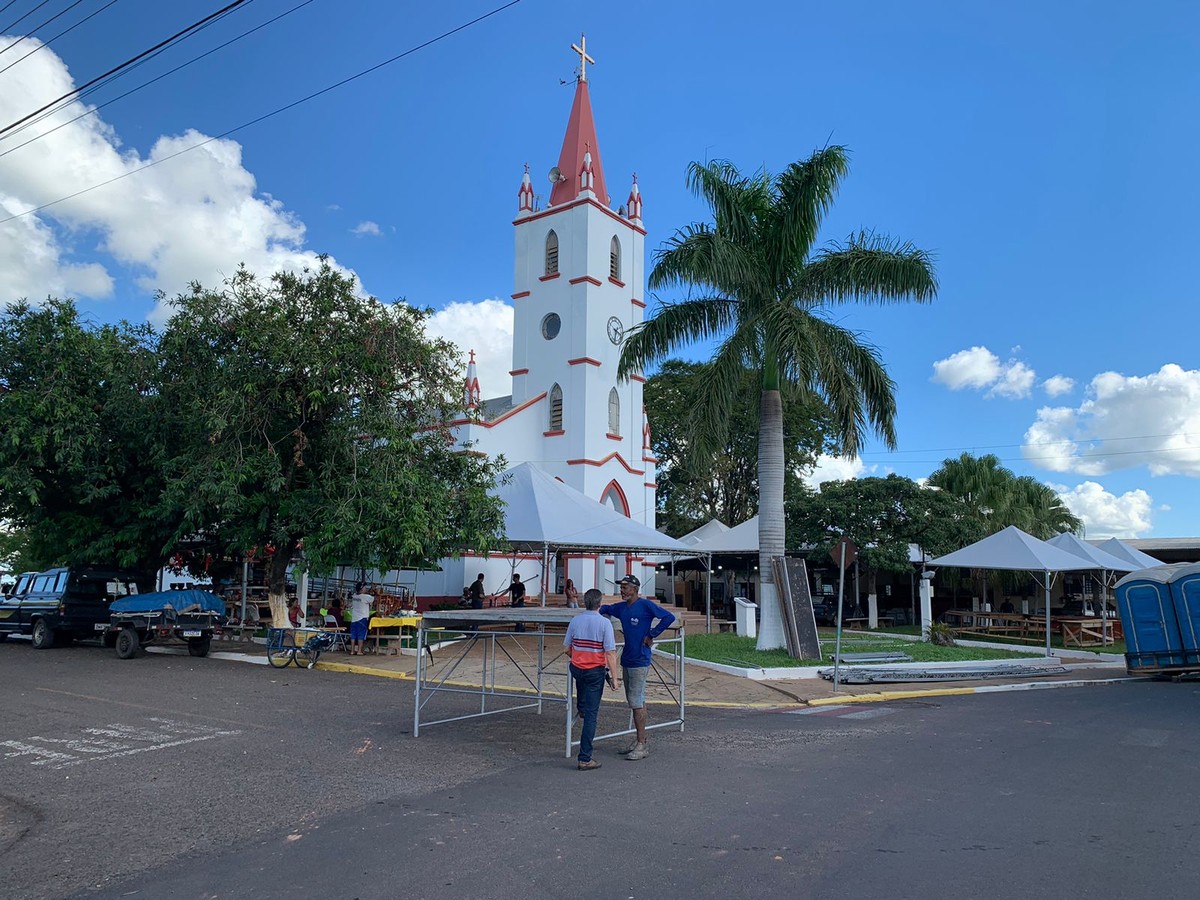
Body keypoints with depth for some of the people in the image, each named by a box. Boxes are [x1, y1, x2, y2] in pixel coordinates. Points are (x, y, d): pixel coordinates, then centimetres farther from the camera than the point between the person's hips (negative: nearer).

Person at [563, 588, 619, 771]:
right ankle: (584, 759, 4)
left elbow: (567, 646, 7)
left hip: (576, 668, 4)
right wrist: (613, 678, -10)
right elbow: (610, 653, -17)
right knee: (591, 714, 2)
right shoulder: (604, 623, -15)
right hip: (595, 671, -4)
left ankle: (580, 708, 57)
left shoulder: (575, 621, -4)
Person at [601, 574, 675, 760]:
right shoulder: (621, 608, 10)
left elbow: (669, 617, -18)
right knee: (636, 701, 14)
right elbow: (604, 609, 28)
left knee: (636, 702, -7)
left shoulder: (646, 605, -12)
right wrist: (599, 612, 5)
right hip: (626, 660, 8)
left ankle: (642, 745, -1)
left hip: (639, 661, -8)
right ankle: (638, 741, 23)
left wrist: (651, 635, -14)